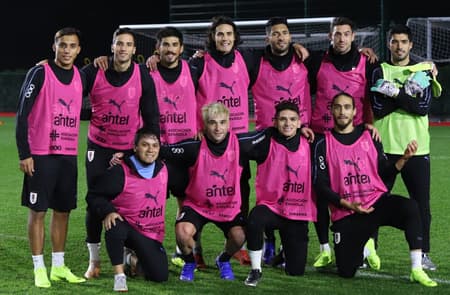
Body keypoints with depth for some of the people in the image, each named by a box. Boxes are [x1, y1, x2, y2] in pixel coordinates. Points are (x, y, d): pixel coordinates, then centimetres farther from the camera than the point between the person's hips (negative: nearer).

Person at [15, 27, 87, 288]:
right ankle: (40, 269, 3)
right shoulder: (40, 73, -8)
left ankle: (59, 266, 18)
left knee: (63, 210, 9)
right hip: (41, 155, -5)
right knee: (38, 210, -1)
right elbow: (22, 114, -8)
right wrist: (24, 154, -13)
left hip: (69, 155, 5)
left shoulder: (81, 77, 8)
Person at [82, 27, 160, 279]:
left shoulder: (143, 76, -6)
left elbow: (151, 115, -1)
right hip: (99, 147, 0)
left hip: (131, 148, 0)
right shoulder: (93, 72, -8)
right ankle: (94, 261, 12)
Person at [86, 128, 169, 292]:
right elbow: (93, 195, -10)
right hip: (125, 225, -4)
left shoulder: (163, 170, 0)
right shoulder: (120, 172, -16)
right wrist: (108, 212, -25)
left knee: (160, 275, -8)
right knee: (115, 228, -41)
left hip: (151, 234, 4)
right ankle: (119, 274, -21)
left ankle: (134, 261, 28)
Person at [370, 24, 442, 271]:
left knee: (421, 202, 0)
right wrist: (407, 93, -14)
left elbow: (424, 107, -7)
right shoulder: (380, 72, 7)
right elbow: (378, 109, -7)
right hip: (385, 146, 0)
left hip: (417, 147, 0)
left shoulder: (423, 71, 7)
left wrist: (395, 93, -12)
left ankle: (423, 253, 9)